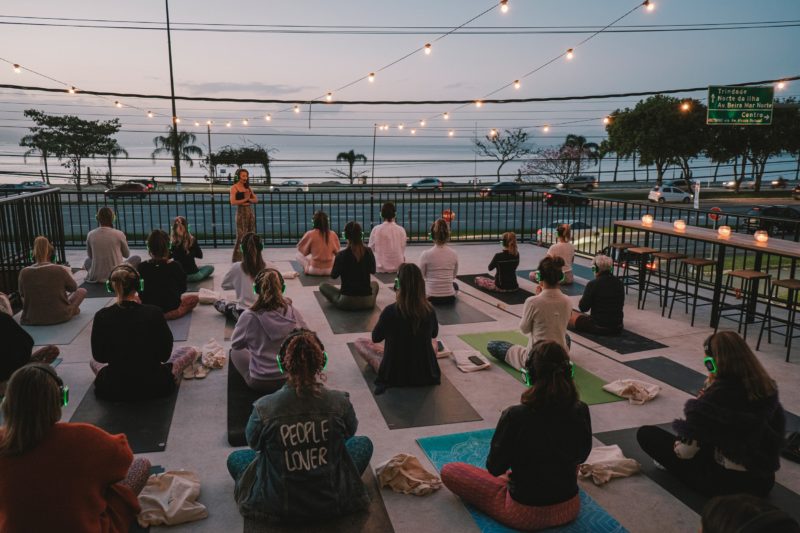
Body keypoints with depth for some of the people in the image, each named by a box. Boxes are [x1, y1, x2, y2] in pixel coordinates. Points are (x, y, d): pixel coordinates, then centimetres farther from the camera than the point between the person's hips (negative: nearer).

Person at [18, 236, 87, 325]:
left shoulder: (24, 272, -11)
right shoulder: (60, 270, -17)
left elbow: (22, 294, 8)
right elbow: (74, 288, 2)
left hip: (32, 320, 3)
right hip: (59, 317, -3)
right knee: (82, 291, 20)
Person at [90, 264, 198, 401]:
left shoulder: (101, 317, -13)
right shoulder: (153, 313, -19)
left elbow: (99, 357, 0)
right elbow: (164, 355, -7)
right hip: (154, 387, -2)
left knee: (93, 362, 36)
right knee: (191, 351, 20)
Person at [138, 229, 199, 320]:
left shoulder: (142, 267, -12)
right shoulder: (175, 266, -17)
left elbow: (139, 290, 0)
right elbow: (183, 289, -3)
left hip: (147, 307, 3)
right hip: (171, 306, -3)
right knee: (195, 298, 23)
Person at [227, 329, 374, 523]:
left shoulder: (264, 408, -24)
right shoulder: (340, 401, -21)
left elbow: (253, 443, -2)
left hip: (278, 506, 0)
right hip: (333, 502, 1)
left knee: (235, 458, 25)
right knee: (364, 443, 26)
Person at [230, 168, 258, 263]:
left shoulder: (248, 187, 14)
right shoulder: (234, 188, -3)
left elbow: (256, 199, 7)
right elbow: (233, 202, -14)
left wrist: (249, 200, -11)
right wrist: (245, 199, -12)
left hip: (250, 211, 6)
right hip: (241, 212, -6)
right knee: (241, 236, -7)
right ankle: (237, 258, 0)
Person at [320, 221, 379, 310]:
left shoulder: (342, 255, -14)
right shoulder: (369, 252, -6)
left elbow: (333, 276, 2)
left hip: (347, 302, -3)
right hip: (367, 302, 3)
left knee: (322, 286, 20)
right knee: (375, 283, 37)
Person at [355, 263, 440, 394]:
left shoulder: (390, 311, -23)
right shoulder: (429, 310, -13)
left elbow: (376, 338, -4)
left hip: (394, 376, -2)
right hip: (425, 375, 2)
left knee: (360, 342, 17)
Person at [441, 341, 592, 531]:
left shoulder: (515, 416, -28)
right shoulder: (581, 412, -16)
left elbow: (494, 468, -12)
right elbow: (581, 456, 5)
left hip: (524, 514, -5)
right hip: (570, 509, 6)